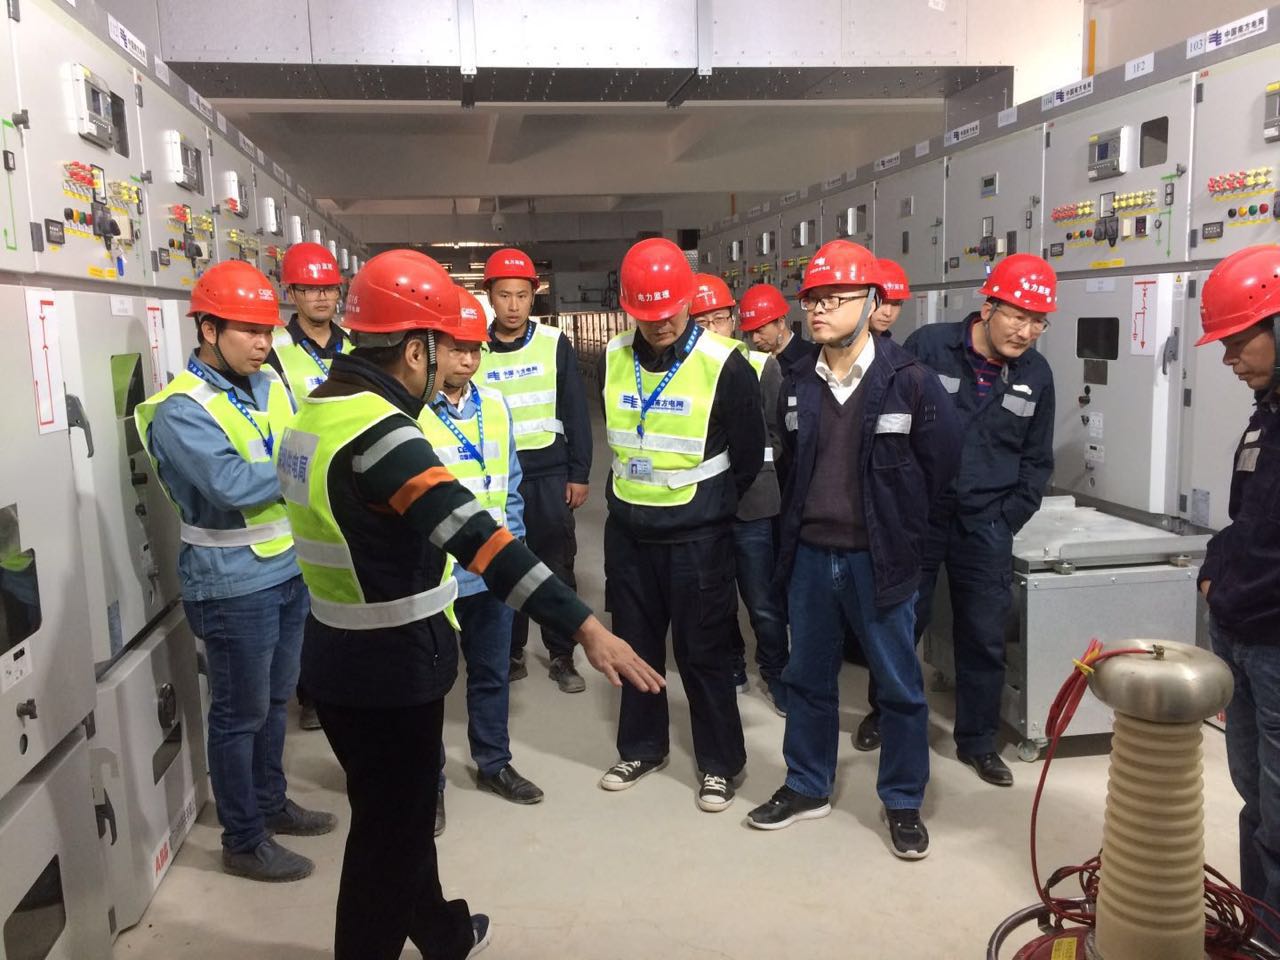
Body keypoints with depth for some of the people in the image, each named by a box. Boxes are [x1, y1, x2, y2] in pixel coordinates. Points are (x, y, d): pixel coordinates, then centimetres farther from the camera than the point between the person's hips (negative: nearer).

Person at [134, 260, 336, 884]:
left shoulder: (269, 384, 6)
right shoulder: (181, 410, -17)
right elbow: (233, 485, -29)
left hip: (292, 568, 7)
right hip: (236, 584, -7)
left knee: (275, 699, 21)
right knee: (241, 713, 7)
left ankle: (270, 803, 41)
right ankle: (244, 842, 23)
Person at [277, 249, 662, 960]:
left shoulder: (315, 411, 5)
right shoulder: (378, 432, -26)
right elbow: (475, 536, -36)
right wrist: (584, 626, -40)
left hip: (341, 656, 10)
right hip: (388, 667, -10)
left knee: (399, 810, 26)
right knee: (388, 833, 9)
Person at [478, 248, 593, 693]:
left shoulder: (555, 343, -2)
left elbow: (576, 413, 0)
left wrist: (579, 474, -3)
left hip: (550, 474, -1)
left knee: (557, 568, 6)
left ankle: (562, 656, 19)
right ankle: (510, 653, 25)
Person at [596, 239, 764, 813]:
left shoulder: (723, 364, -14)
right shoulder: (612, 359, -1)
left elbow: (749, 456, -4)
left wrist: (711, 506, 6)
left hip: (698, 536, -4)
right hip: (627, 531, 5)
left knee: (704, 652, 6)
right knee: (635, 644, 16)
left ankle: (720, 763, 24)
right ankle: (641, 748, 35)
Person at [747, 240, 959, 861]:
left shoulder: (909, 380, -11)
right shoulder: (797, 384, 2)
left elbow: (940, 462, -2)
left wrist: (895, 525, 4)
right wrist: (802, 520, 11)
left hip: (879, 560, -4)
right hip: (810, 554, 4)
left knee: (900, 687, 9)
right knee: (807, 679, 16)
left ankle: (903, 803, 27)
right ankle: (807, 788, 34)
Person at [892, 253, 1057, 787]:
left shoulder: (1036, 375, 2)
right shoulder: (929, 347, -10)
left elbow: (1036, 461, 11)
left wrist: (1009, 519, 2)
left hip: (986, 525, 3)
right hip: (917, 515, -2)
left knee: (984, 637, 7)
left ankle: (977, 741, 24)